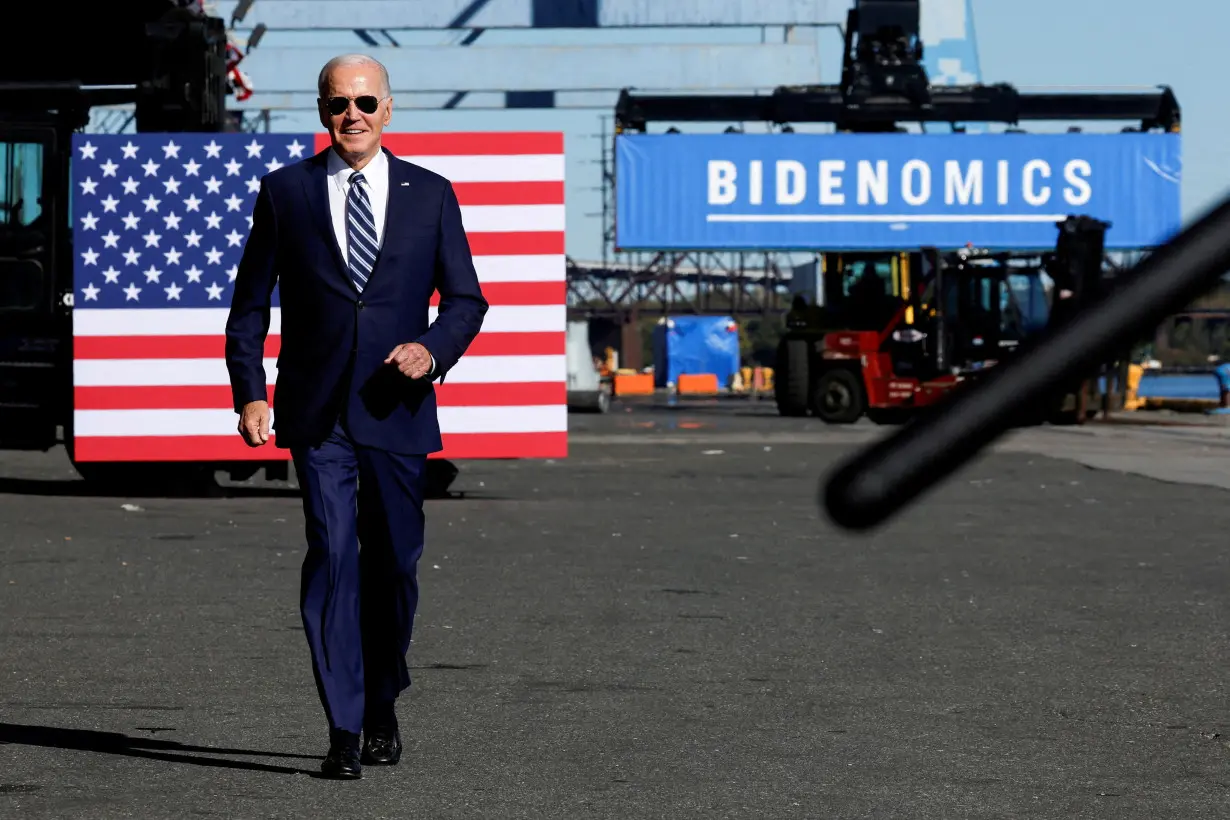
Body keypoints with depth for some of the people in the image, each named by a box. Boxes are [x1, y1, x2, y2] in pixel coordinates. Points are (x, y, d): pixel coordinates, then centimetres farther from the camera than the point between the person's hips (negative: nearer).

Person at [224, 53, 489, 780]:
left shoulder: (430, 194, 7)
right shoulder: (285, 192, 4)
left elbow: (465, 297, 9)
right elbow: (250, 303, 7)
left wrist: (435, 348, -11)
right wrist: (250, 393, -4)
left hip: (397, 411, 2)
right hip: (317, 413, -1)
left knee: (394, 562, 8)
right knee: (331, 556, -10)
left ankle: (382, 705, 30)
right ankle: (344, 732, -11)